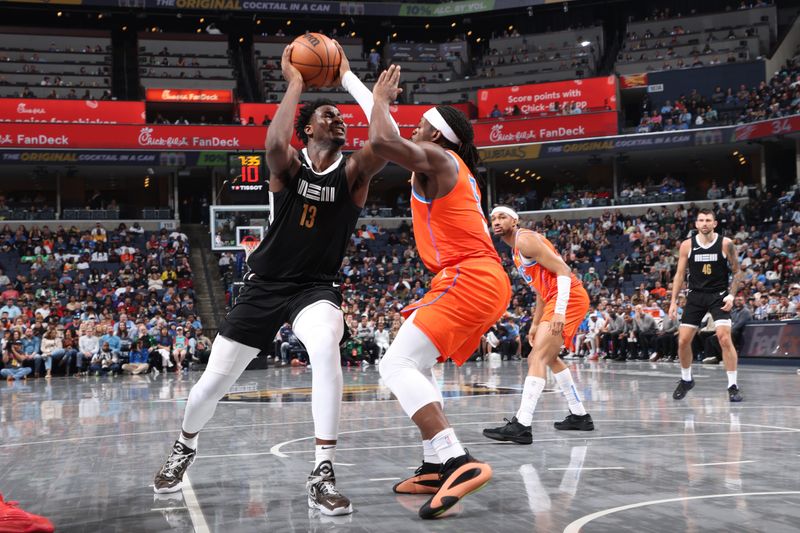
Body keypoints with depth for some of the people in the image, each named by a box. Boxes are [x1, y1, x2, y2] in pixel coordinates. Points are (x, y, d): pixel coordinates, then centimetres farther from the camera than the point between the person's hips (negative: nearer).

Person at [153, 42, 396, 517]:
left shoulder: (353, 171, -4)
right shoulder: (290, 164, -5)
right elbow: (274, 142, -30)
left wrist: (347, 76, -17)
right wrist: (295, 83, -21)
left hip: (316, 286, -1)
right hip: (265, 284, 1)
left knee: (326, 349, -36)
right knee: (214, 379, 6)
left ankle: (323, 475, -28)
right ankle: (184, 449, 39)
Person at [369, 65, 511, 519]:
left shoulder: (435, 157, -4)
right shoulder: (457, 170, 25)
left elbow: (382, 141, -18)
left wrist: (382, 97, -4)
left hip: (469, 279, -10)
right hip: (485, 281, 10)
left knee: (398, 364, -18)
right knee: (417, 366, 18)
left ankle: (459, 462, -32)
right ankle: (436, 466, 13)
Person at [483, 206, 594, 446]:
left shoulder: (525, 239, -10)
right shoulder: (516, 250, 21)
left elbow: (562, 271, -18)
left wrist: (559, 312, -26)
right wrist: (535, 324, 28)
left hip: (569, 298, -11)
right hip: (557, 300, 11)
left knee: (538, 357, -19)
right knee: (549, 358, 24)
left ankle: (522, 426, -27)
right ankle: (579, 415, 32)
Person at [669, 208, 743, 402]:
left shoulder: (726, 244, -7)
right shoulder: (687, 245, -2)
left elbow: (737, 272, 0)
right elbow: (680, 274, 4)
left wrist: (731, 295, -12)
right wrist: (673, 301, -1)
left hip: (719, 296, -3)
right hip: (696, 295, 3)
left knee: (724, 338, -17)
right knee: (683, 340, 1)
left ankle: (733, 386, -7)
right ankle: (686, 380, 24)